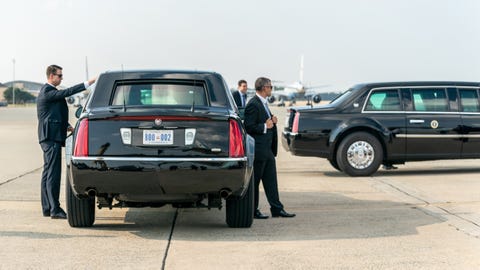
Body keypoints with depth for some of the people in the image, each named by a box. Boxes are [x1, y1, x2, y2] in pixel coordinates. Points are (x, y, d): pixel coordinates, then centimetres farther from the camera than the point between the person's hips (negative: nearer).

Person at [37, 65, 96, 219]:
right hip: (51, 137, -11)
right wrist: (89, 83, -27)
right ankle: (54, 209, -11)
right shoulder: (48, 92, -13)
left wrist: (66, 126, 11)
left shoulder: (48, 91, 19)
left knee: (48, 172, 11)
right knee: (53, 173, -11)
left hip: (49, 137, 11)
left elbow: (55, 114, 25)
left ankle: (47, 208, 15)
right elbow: (67, 92, -25)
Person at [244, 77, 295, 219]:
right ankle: (253, 211, 8)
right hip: (258, 150, -10)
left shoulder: (263, 103, 16)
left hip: (267, 149, 10)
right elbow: (249, 127, -19)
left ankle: (277, 208, 13)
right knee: (254, 181, 0)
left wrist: (272, 121, 7)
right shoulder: (253, 104, -15)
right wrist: (265, 126, -19)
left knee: (271, 180, 10)